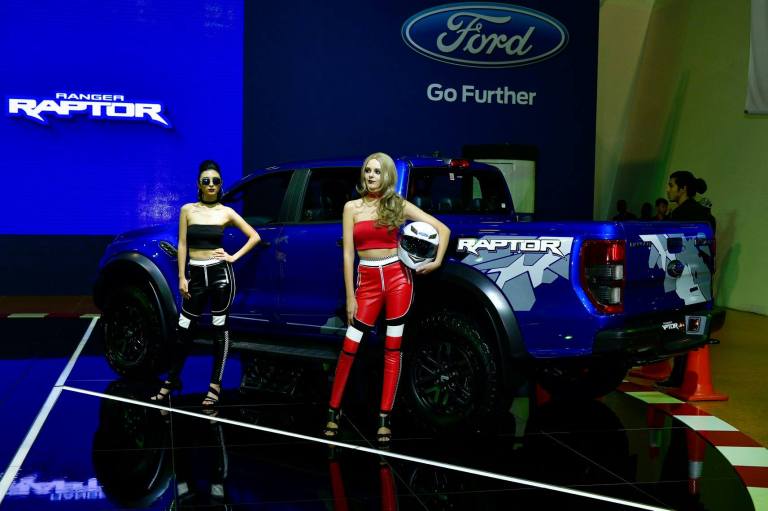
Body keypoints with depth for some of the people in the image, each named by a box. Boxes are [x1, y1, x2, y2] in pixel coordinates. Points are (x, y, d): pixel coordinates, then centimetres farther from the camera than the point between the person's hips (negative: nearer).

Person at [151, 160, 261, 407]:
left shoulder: (226, 212, 2)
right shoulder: (188, 210, 4)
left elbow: (254, 236, 6)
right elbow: (182, 245, 3)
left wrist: (235, 257, -3)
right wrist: (182, 277, -2)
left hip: (220, 273, -1)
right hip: (196, 275, 1)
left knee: (220, 329, 4)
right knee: (184, 330, 4)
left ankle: (215, 385, 12)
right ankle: (171, 380, 21)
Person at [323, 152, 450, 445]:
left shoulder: (398, 205, 4)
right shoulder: (352, 207, 5)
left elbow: (443, 229, 7)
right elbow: (348, 254, 1)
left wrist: (436, 262, -4)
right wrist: (350, 297, -3)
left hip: (398, 277, 0)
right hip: (367, 281, 0)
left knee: (392, 349, 3)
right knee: (349, 348, -3)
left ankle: (384, 419, 9)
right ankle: (333, 411, 12)